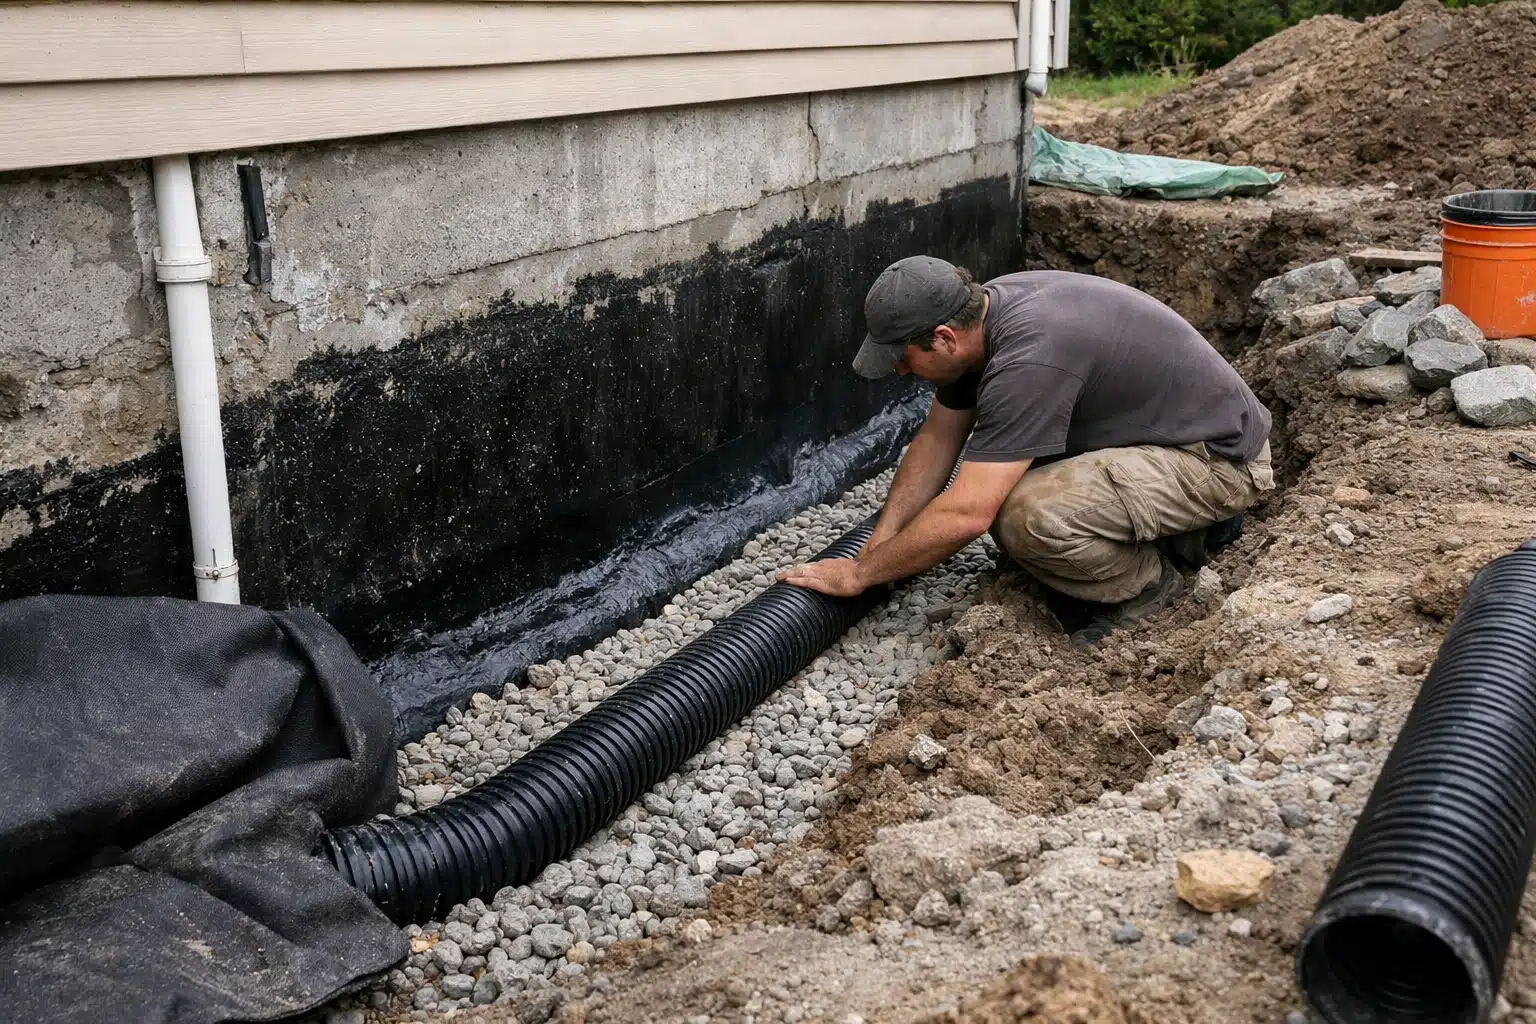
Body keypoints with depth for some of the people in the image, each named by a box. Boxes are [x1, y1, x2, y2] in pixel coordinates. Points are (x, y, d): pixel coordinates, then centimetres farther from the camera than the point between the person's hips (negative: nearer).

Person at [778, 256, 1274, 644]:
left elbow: (965, 515, -32)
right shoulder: (980, 311, -3)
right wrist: (876, 547, 0)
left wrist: (858, 574, -20)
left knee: (1026, 514, -30)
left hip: (1221, 457, -10)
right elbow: (937, 439, 7)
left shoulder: (1028, 359, -32)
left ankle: (1145, 585, 0)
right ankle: (1178, 520, 15)